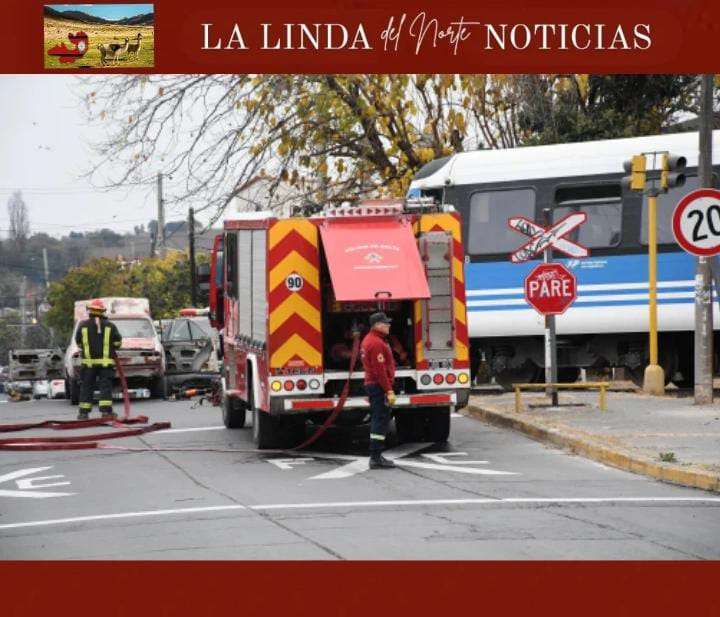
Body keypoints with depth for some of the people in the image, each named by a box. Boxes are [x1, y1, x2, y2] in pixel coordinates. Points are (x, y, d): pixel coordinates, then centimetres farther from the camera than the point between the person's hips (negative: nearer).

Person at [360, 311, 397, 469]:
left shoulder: (368, 340, 16)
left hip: (371, 384, 11)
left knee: (377, 420, 14)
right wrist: (389, 391, -22)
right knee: (381, 421, -10)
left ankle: (376, 456, 18)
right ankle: (376, 458, -11)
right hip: (379, 386, -11)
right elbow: (380, 370, -23)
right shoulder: (377, 343, -18)